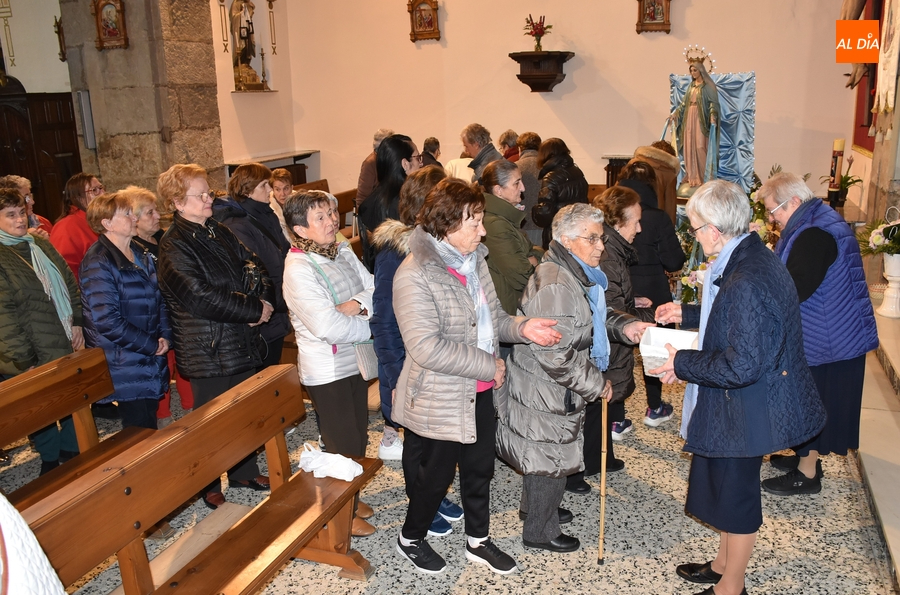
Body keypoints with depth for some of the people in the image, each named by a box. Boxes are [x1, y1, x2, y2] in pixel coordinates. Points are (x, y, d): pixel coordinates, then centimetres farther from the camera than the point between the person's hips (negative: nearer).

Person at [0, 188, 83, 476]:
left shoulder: (40, 245, 7)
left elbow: (70, 284, 14)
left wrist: (77, 322, 5)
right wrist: (24, 362, -19)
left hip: (68, 346, 7)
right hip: (37, 358, -6)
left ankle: (72, 453, 37)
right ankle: (51, 463, 27)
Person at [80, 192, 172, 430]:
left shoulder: (142, 254, 9)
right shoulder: (97, 263, -17)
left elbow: (158, 298, 16)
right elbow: (107, 321, -22)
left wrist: (165, 335, 0)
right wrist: (152, 345, -15)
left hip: (151, 361, 8)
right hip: (125, 367, -7)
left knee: (150, 428, 16)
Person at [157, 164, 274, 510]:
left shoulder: (221, 233, 10)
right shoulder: (174, 246, -15)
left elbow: (257, 270, 8)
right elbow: (201, 297, -24)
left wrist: (263, 302, -13)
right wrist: (254, 310, -19)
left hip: (243, 342, 7)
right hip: (207, 350, -7)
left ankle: (244, 472, 38)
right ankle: (209, 488, 26)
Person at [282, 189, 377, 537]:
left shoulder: (342, 250, 1)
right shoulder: (298, 270, -22)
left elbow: (374, 287, 0)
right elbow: (325, 325, -28)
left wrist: (358, 304, -21)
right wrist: (370, 328, -17)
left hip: (354, 360, 8)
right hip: (327, 370, -7)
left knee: (358, 434, 21)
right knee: (342, 444, 7)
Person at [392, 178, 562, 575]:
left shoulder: (474, 260, 2)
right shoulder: (415, 275, -24)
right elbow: (426, 348, -30)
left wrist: (521, 327, -10)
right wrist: (489, 365, -23)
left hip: (481, 391, 7)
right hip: (441, 398, -7)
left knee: (480, 468, 21)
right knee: (436, 474, 12)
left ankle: (478, 541, 43)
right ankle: (410, 539, 39)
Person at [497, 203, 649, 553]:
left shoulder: (578, 274, 6)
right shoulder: (555, 285, -29)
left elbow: (595, 316, 19)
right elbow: (556, 355, -30)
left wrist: (624, 326, -2)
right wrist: (596, 385, -19)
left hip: (555, 387, 10)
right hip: (545, 391, -10)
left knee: (541, 454, 26)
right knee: (551, 458, 6)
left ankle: (536, 508, 47)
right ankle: (540, 531, 26)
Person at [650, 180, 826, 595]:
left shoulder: (746, 282, -30)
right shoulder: (754, 259, 2)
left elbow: (740, 366, -30)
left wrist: (682, 363, -18)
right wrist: (687, 315, 16)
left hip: (746, 410, -10)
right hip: (738, 405, 10)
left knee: (736, 494, 10)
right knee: (724, 486, 24)